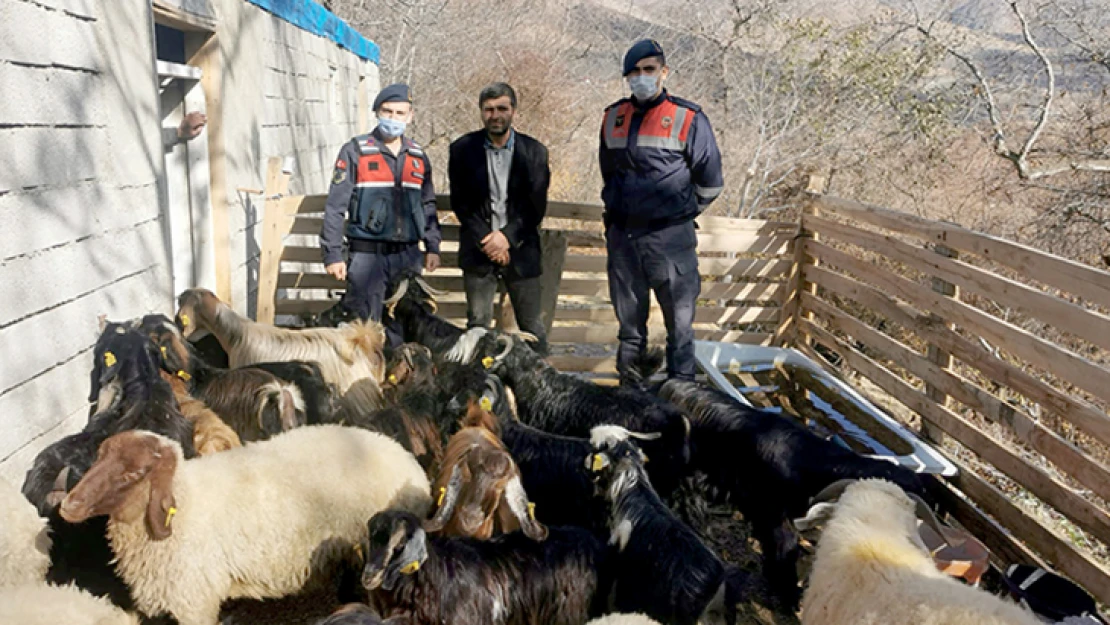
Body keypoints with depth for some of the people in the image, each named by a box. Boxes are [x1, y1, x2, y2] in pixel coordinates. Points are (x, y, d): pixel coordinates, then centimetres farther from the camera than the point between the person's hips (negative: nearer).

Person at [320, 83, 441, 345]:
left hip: (409, 257, 4)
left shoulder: (418, 156, 12)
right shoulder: (355, 151, -1)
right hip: (367, 255, -4)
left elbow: (428, 205, 20)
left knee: (403, 330, 10)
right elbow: (335, 206, -2)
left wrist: (432, 246, 12)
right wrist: (333, 254, -7)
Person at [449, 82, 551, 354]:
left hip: (520, 248, 0)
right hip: (478, 249, 0)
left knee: (532, 326, 4)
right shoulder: (463, 149, 3)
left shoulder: (533, 151, 3)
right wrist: (485, 238, -9)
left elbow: (537, 205, 0)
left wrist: (507, 236, -11)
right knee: (477, 324, 0)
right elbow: (459, 202, 1)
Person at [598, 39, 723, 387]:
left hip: (670, 237, -4)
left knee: (679, 320, 0)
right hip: (621, 236, 5)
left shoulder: (687, 119, -4)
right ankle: (630, 390, 25)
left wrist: (680, 213, 9)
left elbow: (710, 183, 2)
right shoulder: (613, 118, 10)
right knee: (629, 319, 13)